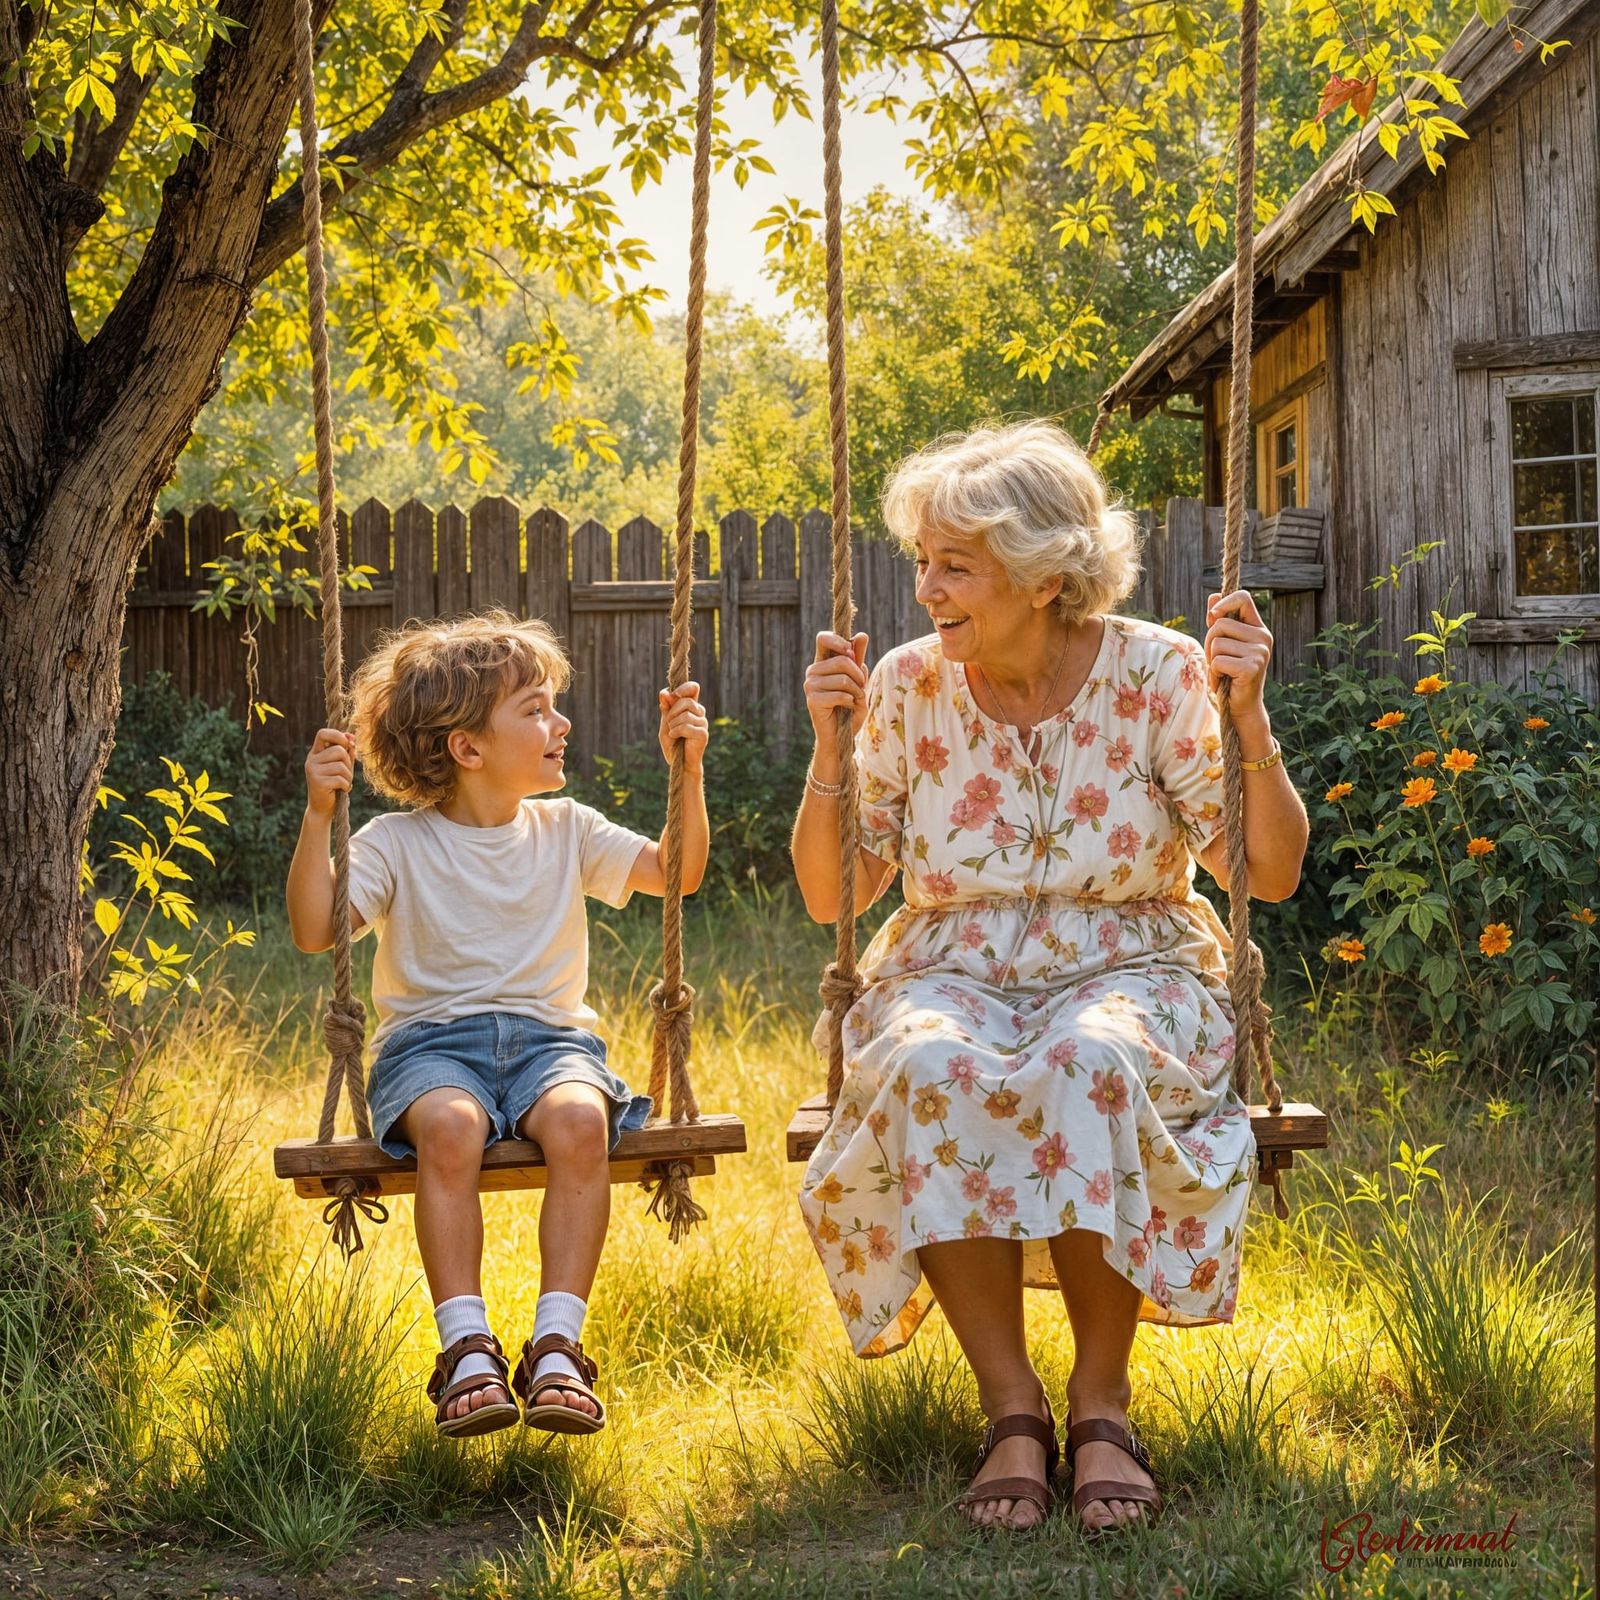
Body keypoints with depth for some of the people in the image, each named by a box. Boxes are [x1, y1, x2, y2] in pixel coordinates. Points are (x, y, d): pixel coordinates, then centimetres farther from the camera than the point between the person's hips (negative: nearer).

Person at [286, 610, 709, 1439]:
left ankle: (556, 1347, -30)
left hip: (548, 1035, 2)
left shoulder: (564, 831, 13)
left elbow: (677, 872, 6)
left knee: (579, 1119, -33)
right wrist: (317, 814, -21)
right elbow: (314, 929, -11)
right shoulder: (398, 843, 2)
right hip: (432, 1039, -2)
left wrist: (688, 772, -5)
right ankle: (467, 1352, -32)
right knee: (449, 1126, -37)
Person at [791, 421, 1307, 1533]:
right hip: (953, 976, 1)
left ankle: (1102, 1397, -22)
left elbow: (1272, 873, -6)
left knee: (1094, 1064, -38)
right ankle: (1011, 1406, -25)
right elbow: (830, 897, 2)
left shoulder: (1157, 674, -4)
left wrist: (1248, 717, -18)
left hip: (1128, 974, -1)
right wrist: (829, 743, -10)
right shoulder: (911, 685, 1)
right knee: (932, 1070, -35)